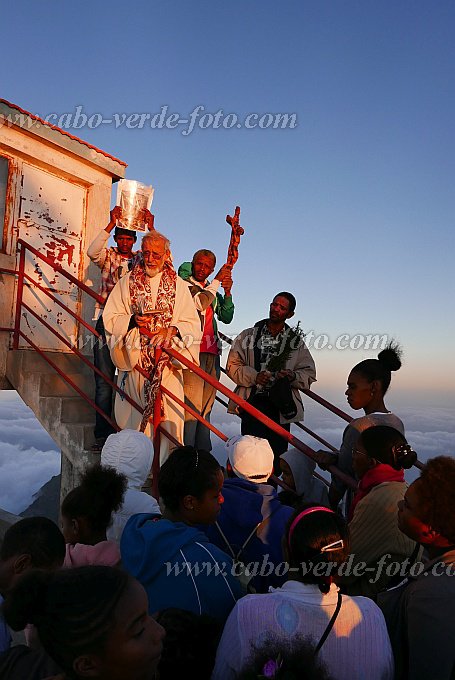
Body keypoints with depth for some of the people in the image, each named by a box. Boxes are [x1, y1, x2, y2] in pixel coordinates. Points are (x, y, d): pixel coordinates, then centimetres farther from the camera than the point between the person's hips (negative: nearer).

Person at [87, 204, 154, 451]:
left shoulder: (141, 258, 13)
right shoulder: (108, 256, 11)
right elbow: (92, 252, -10)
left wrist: (151, 228, -12)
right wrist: (111, 223, -14)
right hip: (107, 322, 0)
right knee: (104, 381, -1)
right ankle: (102, 435, 4)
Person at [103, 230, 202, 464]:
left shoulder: (179, 286, 11)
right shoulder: (126, 282, 11)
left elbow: (192, 324, 5)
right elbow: (110, 318, 5)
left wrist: (172, 330, -15)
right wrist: (132, 320, -14)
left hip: (167, 361, 0)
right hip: (134, 359, 0)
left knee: (168, 416, -7)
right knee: (134, 418, 0)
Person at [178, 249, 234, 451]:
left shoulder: (212, 289, 22)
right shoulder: (185, 284, 3)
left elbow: (226, 317, 15)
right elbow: (199, 302, -16)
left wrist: (227, 292, 3)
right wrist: (218, 281, -7)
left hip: (212, 353, 7)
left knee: (206, 406, 7)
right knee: (191, 404, -11)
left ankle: (203, 453, 12)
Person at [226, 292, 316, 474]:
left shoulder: (296, 341, 13)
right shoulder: (248, 335, 10)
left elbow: (309, 373, 12)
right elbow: (233, 365, 5)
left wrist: (293, 376, -9)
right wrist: (254, 377, -11)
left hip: (280, 406, 1)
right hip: (253, 401, -1)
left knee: (277, 453, -1)